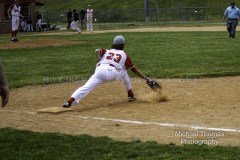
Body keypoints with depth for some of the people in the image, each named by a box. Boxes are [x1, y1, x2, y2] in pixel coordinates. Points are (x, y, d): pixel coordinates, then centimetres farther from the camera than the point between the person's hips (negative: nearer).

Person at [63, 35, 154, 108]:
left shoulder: (107, 51, 31)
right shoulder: (124, 55, 25)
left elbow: (97, 51, 8)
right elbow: (134, 70, 25)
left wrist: (99, 63, 12)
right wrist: (146, 79, 31)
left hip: (99, 71, 1)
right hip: (112, 73, -1)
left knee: (86, 87, -11)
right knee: (124, 71, 27)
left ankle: (70, 101, -32)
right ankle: (130, 96, 26)